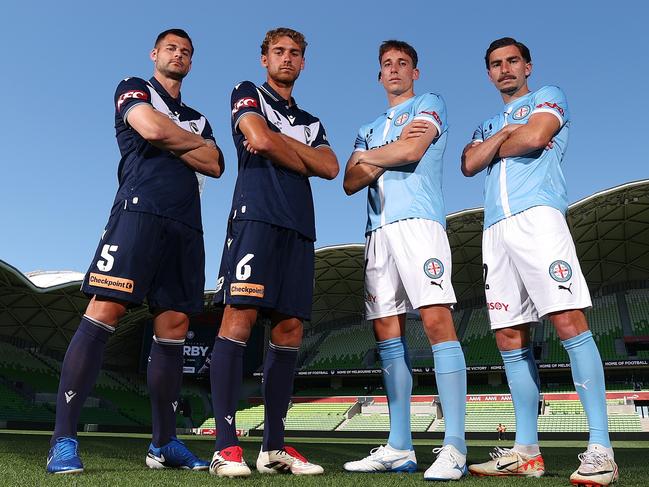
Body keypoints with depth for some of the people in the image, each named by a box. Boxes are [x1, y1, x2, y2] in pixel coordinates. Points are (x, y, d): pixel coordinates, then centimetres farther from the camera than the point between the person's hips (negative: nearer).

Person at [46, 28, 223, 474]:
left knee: (174, 327, 1)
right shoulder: (134, 89, 16)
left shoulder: (198, 119, 29)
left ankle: (165, 444, 7)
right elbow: (151, 128, -6)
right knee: (104, 312, -15)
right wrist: (195, 143, 10)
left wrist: (170, 143, 1)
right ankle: (64, 440, -13)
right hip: (141, 209, -5)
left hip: (187, 225, 5)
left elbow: (214, 166, 11)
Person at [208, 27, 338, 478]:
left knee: (290, 328, -1)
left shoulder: (311, 123, 28)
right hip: (257, 216, -5)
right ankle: (227, 446, -15)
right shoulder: (248, 95, 15)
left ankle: (274, 446, 4)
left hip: (299, 227, 6)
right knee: (240, 315, -16)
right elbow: (260, 140, -6)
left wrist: (286, 147, 1)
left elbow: (331, 168, 10)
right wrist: (303, 159, 7)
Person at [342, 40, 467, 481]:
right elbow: (351, 183, 14)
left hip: (418, 221, -6)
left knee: (437, 321, -18)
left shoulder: (429, 104, 14)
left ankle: (455, 447, -17)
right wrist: (390, 154, 1)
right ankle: (399, 448, 4)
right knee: (388, 333, 0)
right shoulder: (369, 130, 30)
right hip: (378, 230, 6)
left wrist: (370, 156, 11)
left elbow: (412, 151, -6)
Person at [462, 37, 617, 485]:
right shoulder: (487, 125, 32)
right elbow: (469, 165, 12)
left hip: (537, 216, -6)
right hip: (496, 229, 6)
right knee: (510, 337, 0)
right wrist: (504, 133, 1)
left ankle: (600, 450, -15)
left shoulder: (548, 97, 17)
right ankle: (527, 451, 5)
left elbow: (533, 137, -5)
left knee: (569, 321, -17)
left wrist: (494, 149, 12)